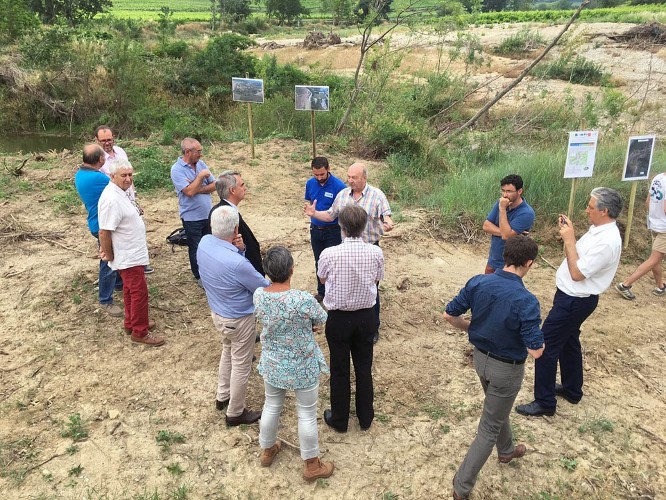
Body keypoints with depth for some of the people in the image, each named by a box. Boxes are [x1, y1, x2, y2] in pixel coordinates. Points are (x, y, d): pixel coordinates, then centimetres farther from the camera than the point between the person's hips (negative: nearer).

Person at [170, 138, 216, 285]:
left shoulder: (201, 163, 3)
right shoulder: (177, 169, -14)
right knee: (196, 248, 10)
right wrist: (201, 176, -18)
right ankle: (200, 277, 26)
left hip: (208, 214, 5)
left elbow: (214, 185, 0)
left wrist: (198, 189, -15)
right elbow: (189, 192, -25)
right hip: (192, 217, -5)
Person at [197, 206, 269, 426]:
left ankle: (222, 396, 48)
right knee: (241, 366, 13)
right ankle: (235, 413, 31)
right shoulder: (237, 263, -37)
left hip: (217, 313, 8)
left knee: (228, 351, 31)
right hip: (238, 320, -8)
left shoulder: (204, 242, -15)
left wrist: (236, 248, -15)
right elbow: (264, 288, -20)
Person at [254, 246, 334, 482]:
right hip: (302, 367, -4)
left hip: (272, 363, 5)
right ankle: (311, 465, 33)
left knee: (271, 406, 26)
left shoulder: (258, 295, -17)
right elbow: (321, 319, -10)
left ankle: (267, 450, 49)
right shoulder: (304, 300, -32)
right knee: (307, 414, 15)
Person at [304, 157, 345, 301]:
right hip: (315, 229, 5)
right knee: (319, 262, 18)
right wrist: (311, 211, -2)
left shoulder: (338, 186, -20)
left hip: (333, 231, -5)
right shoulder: (310, 183, -4)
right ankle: (321, 292, 34)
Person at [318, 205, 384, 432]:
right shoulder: (375, 253, -14)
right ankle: (365, 418, 35)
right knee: (364, 367, 19)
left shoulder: (329, 254, -21)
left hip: (338, 318, -2)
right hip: (366, 317, 2)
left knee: (340, 370, 15)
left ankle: (339, 420, 32)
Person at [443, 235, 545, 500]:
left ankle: (506, 450, 58)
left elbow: (449, 314, -6)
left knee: (498, 407, 32)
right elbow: (535, 351, -27)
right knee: (489, 427, 11)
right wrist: (537, 335, -4)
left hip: (480, 357, 6)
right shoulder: (526, 301, -29)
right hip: (506, 369, -6)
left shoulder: (478, 282, -14)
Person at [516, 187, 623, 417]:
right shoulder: (598, 230, 4)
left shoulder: (607, 241, -27)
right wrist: (569, 233, -4)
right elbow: (577, 256, 9)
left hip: (575, 301, -10)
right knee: (568, 341, 24)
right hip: (572, 296, 10)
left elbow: (577, 273, -25)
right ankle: (572, 389, 42)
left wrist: (569, 239, -22)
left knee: (545, 346, -3)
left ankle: (544, 402, 9)